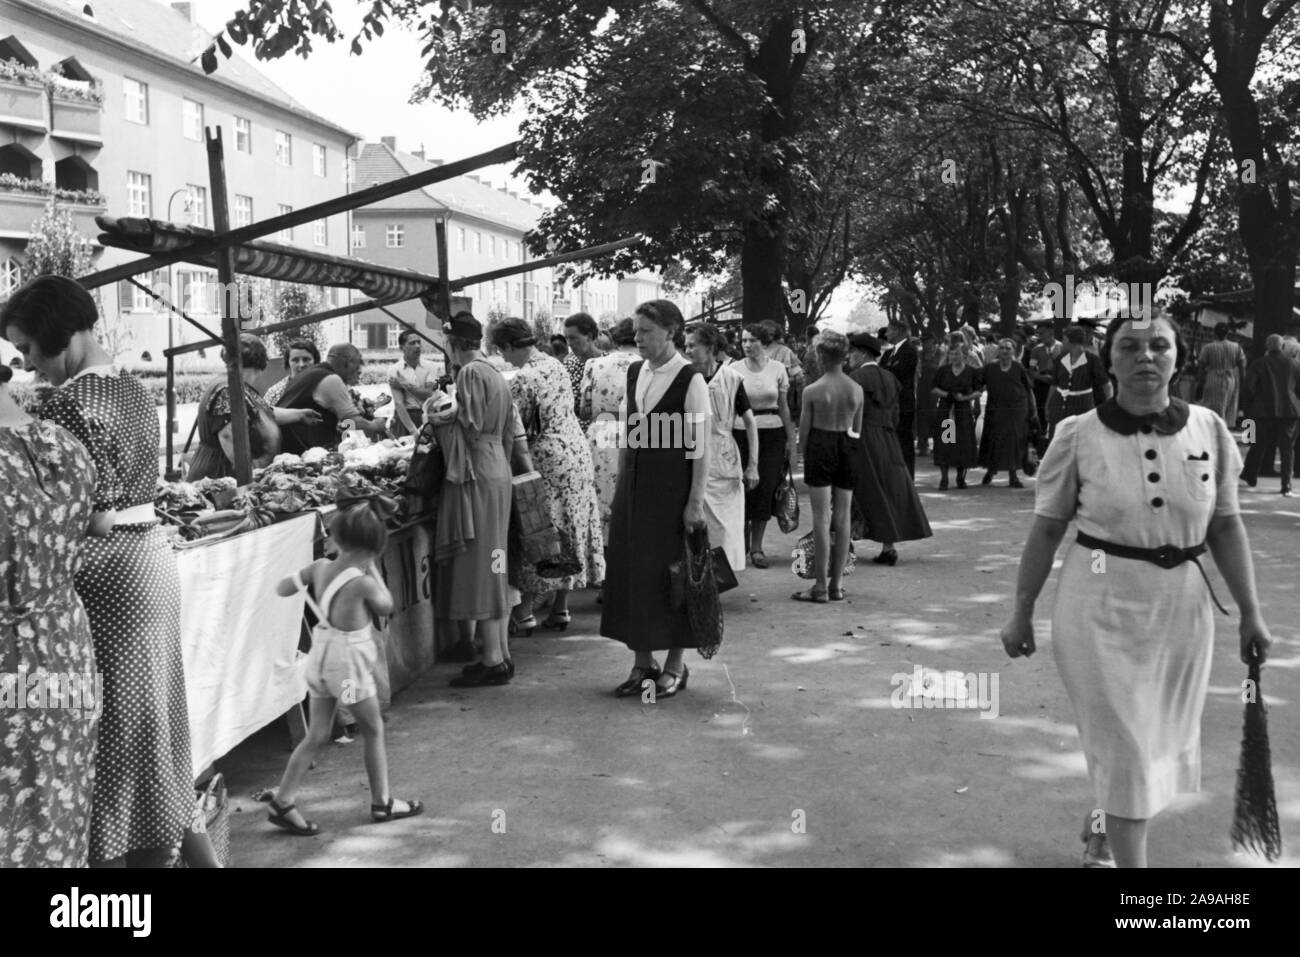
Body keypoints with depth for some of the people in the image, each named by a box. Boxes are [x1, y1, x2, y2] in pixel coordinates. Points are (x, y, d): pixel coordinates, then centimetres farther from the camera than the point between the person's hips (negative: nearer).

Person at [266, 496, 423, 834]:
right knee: (374, 731, 13)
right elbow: (386, 607, -3)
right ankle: (382, 803, 24)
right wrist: (373, 570, 1)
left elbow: (281, 589, 4)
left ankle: (282, 803, 14)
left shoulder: (320, 567, -6)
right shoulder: (363, 582, -22)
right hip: (349, 662, -6)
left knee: (317, 735, 14)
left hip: (321, 656, 6)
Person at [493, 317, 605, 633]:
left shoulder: (523, 379, -15)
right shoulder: (556, 365, 9)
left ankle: (526, 610, 4)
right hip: (577, 450, 8)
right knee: (570, 528, 11)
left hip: (548, 457, -8)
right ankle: (561, 607, 19)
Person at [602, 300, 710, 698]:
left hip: (671, 488, -6)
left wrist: (696, 501, -15)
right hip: (633, 485, 6)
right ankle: (643, 662, 21)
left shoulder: (690, 380, -10)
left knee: (670, 573, 2)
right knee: (631, 571, 8)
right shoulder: (634, 372, 9)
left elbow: (700, 446, -11)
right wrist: (620, 483, 11)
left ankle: (675, 665, 16)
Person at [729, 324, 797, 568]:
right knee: (743, 488, -3)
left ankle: (757, 547, 11)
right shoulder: (735, 369, 0)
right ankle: (742, 541, 17)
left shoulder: (777, 369, 3)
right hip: (742, 434, -1)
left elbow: (784, 407, 8)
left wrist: (791, 440, 5)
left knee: (766, 489, -1)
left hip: (772, 435, 1)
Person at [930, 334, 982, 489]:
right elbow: (934, 389, 7)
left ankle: (961, 477, 14)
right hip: (944, 411, 1)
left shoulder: (972, 371, 2)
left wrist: (965, 397, -16)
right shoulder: (943, 371, 6)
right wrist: (946, 394, -11)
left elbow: (978, 392, 1)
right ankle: (943, 479, -2)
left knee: (964, 446, 0)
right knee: (944, 445, -5)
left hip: (964, 412, -1)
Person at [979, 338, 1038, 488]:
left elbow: (1029, 390, 5)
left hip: (1017, 410, 0)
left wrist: (1033, 411, 3)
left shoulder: (1019, 369, 1)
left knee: (1015, 441, 0)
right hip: (995, 411, 0)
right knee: (993, 441, 4)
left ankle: (1013, 476, 8)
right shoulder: (989, 369, 1)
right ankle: (990, 470, 25)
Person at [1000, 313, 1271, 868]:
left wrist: (1250, 611, 4)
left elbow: (1226, 527, 5)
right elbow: (1046, 531, -2)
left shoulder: (1209, 429, -2)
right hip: (1100, 608, -4)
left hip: (1182, 608, 4)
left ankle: (1102, 835, 44)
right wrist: (1021, 613, 1)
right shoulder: (1078, 435, -9)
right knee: (1126, 749, -1)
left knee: (1164, 742, 18)